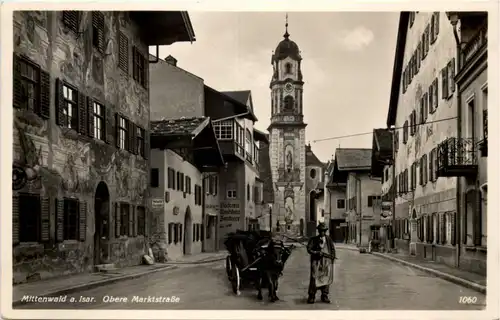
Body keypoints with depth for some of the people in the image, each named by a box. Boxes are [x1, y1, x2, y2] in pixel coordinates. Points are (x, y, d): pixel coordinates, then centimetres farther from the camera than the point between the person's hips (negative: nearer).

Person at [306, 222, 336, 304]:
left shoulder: (329, 239, 11)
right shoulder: (313, 239, 3)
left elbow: (333, 250, 16)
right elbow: (309, 249, -2)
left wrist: (332, 258, 7)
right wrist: (317, 253, -15)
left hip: (327, 261, 3)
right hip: (317, 261, -3)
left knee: (326, 278, 3)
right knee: (314, 278, -7)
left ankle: (324, 296, 14)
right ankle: (311, 296, 1)